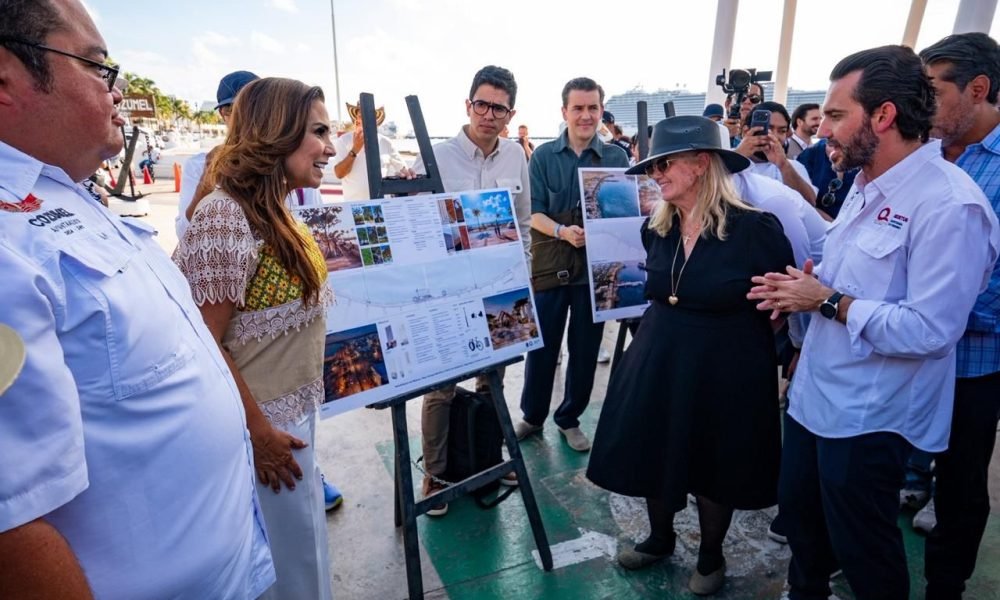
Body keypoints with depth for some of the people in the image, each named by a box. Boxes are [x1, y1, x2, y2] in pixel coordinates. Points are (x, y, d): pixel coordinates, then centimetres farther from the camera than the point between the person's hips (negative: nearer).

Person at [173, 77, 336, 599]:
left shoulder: (274, 212, 7)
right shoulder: (225, 216, -22)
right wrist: (256, 432, -17)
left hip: (293, 414, 9)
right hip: (262, 426, -8)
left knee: (300, 552, 25)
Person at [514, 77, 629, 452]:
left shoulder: (617, 157, 2)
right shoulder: (543, 156, 0)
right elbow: (533, 212, -5)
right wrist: (562, 231, -24)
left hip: (596, 265, 1)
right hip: (550, 264, -1)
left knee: (585, 349, 10)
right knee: (541, 346, 8)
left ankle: (569, 419, 29)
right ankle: (532, 416, 28)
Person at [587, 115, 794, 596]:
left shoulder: (755, 228, -18)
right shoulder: (655, 227, -2)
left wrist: (735, 333, -4)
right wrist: (664, 333, 9)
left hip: (727, 370, -4)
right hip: (657, 362, 5)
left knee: (715, 468, 15)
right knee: (655, 455, 17)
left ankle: (710, 556, 42)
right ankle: (660, 538, 46)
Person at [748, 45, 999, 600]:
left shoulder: (949, 205, -23)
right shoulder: (867, 186, 7)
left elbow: (929, 330, -27)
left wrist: (827, 301, -22)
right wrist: (802, 289, -2)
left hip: (867, 416, -9)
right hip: (814, 393, 9)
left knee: (860, 546, 13)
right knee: (798, 512, 26)